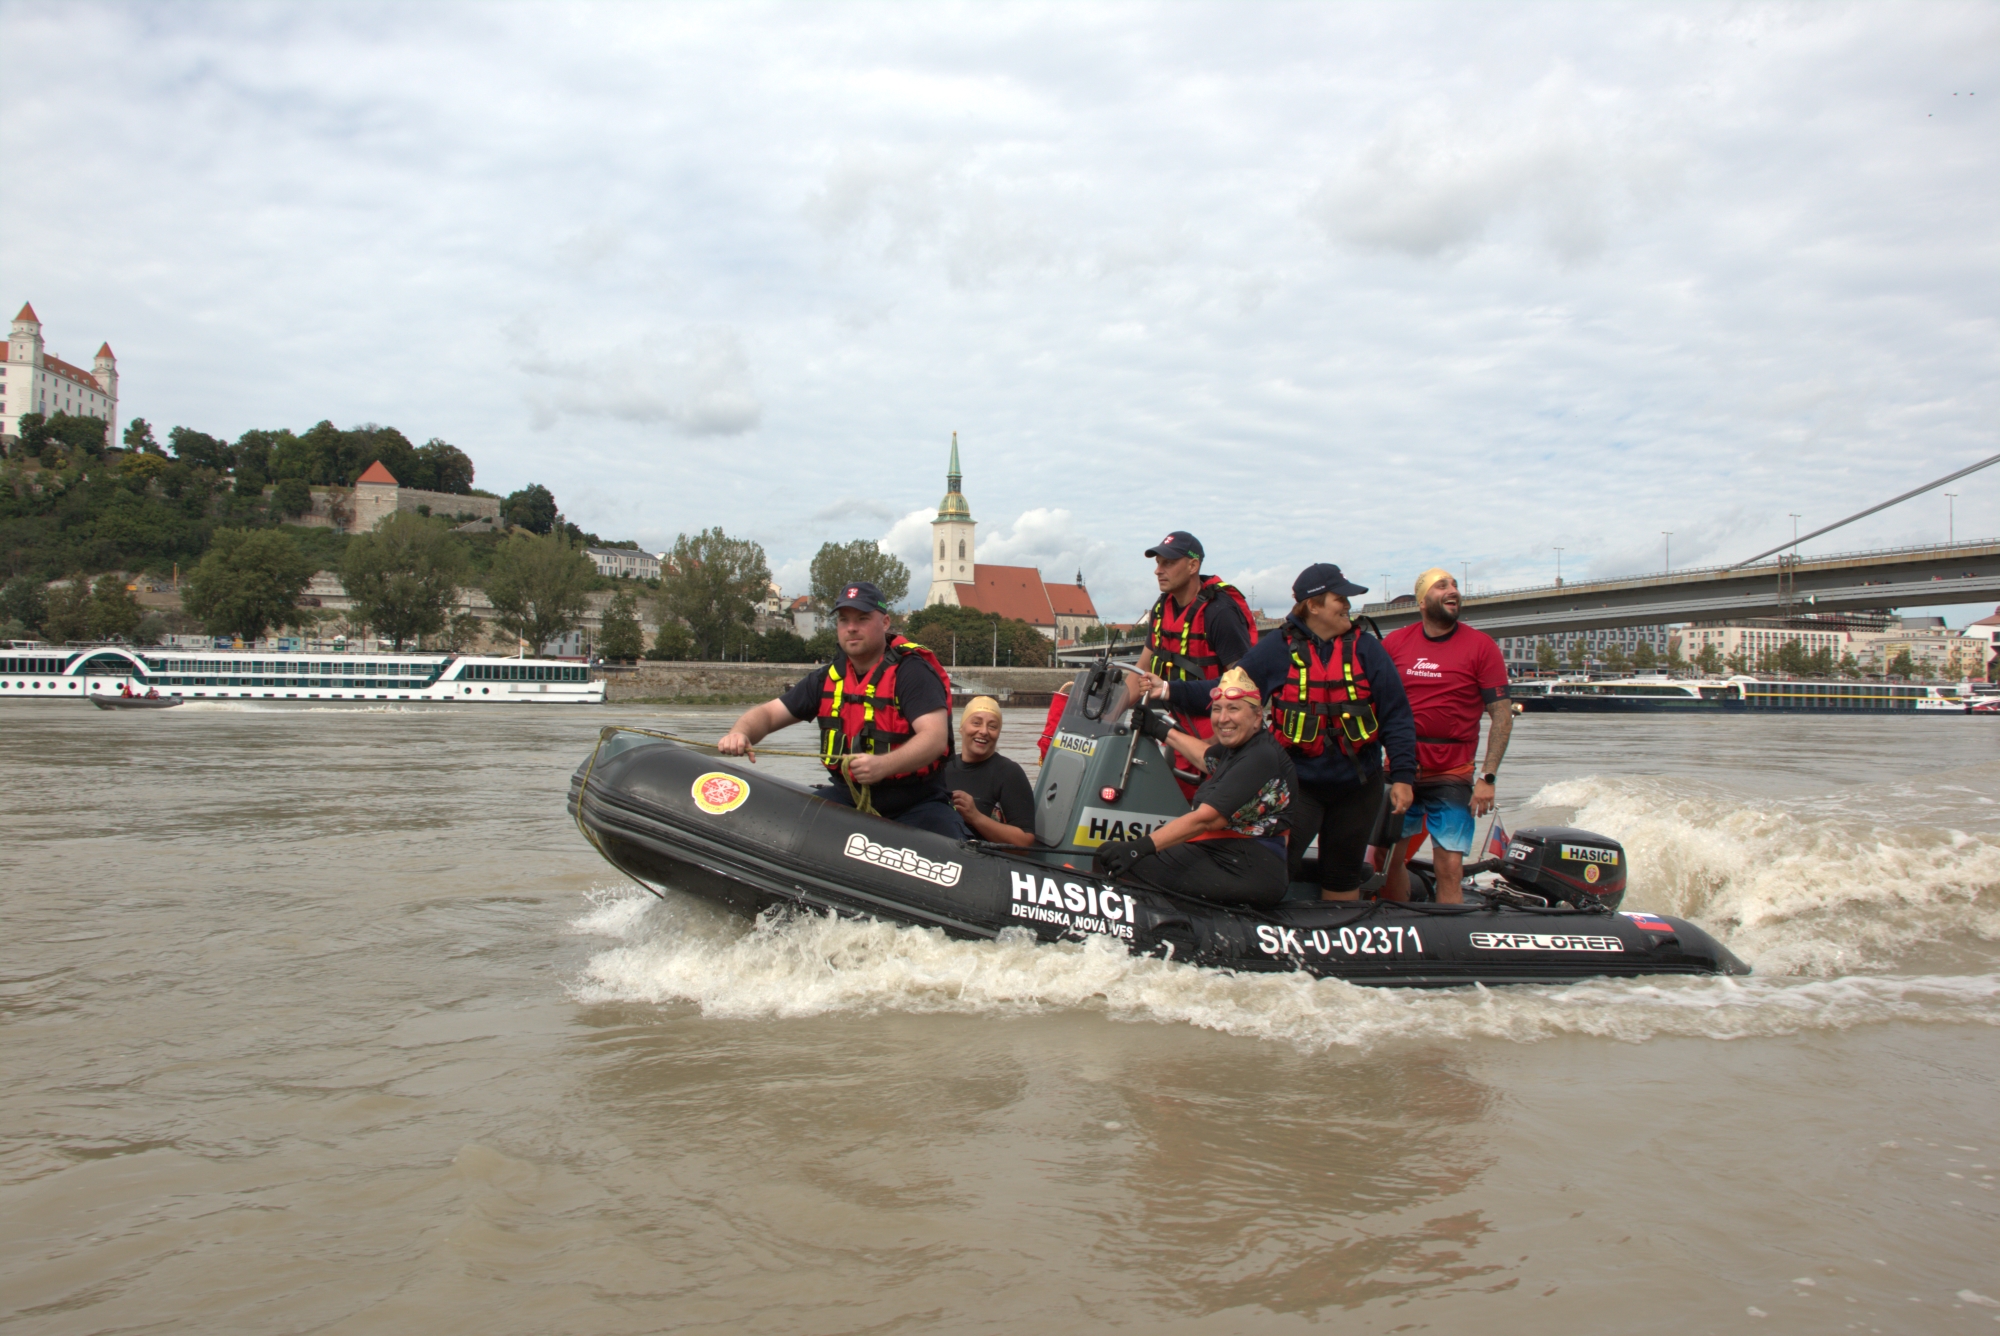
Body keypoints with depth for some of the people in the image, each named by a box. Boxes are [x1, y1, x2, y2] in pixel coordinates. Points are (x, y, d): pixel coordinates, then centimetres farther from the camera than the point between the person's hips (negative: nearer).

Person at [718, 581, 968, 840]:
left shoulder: (911, 670, -11)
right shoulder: (828, 678, 8)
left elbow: (936, 736, -24)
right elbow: (767, 714, 11)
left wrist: (883, 765, -42)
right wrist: (740, 733, -14)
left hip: (915, 803, -5)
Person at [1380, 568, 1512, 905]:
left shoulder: (1480, 645, -2)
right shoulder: (1394, 642, 5)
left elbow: (1502, 715, -4)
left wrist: (1488, 777, -11)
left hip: (1452, 776, -3)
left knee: (1450, 868, -5)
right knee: (1385, 859, 9)